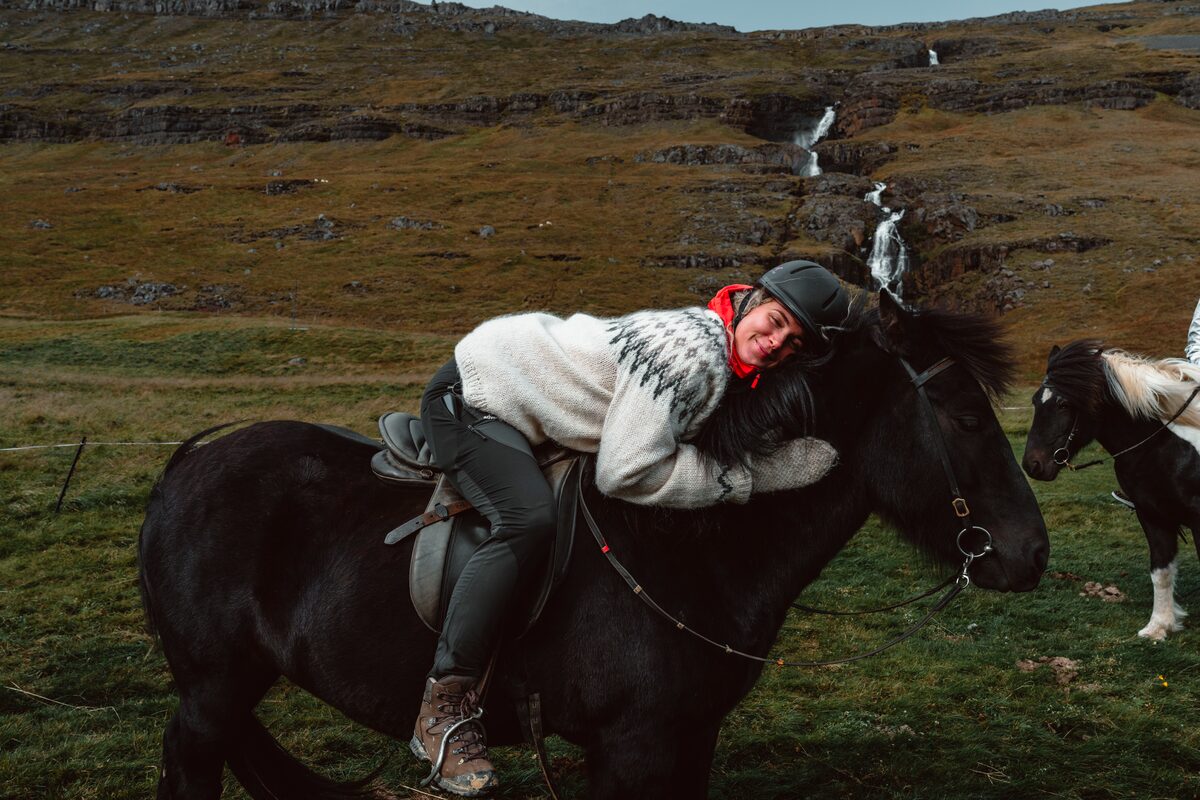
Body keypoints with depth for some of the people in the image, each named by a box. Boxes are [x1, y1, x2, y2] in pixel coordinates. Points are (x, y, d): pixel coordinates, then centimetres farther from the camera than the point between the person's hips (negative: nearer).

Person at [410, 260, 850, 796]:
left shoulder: (726, 367, 1)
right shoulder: (693, 351, -29)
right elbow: (626, 473, -30)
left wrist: (784, 463, -13)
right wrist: (750, 476, -24)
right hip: (469, 398, -10)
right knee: (529, 521, -30)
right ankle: (444, 709, -24)